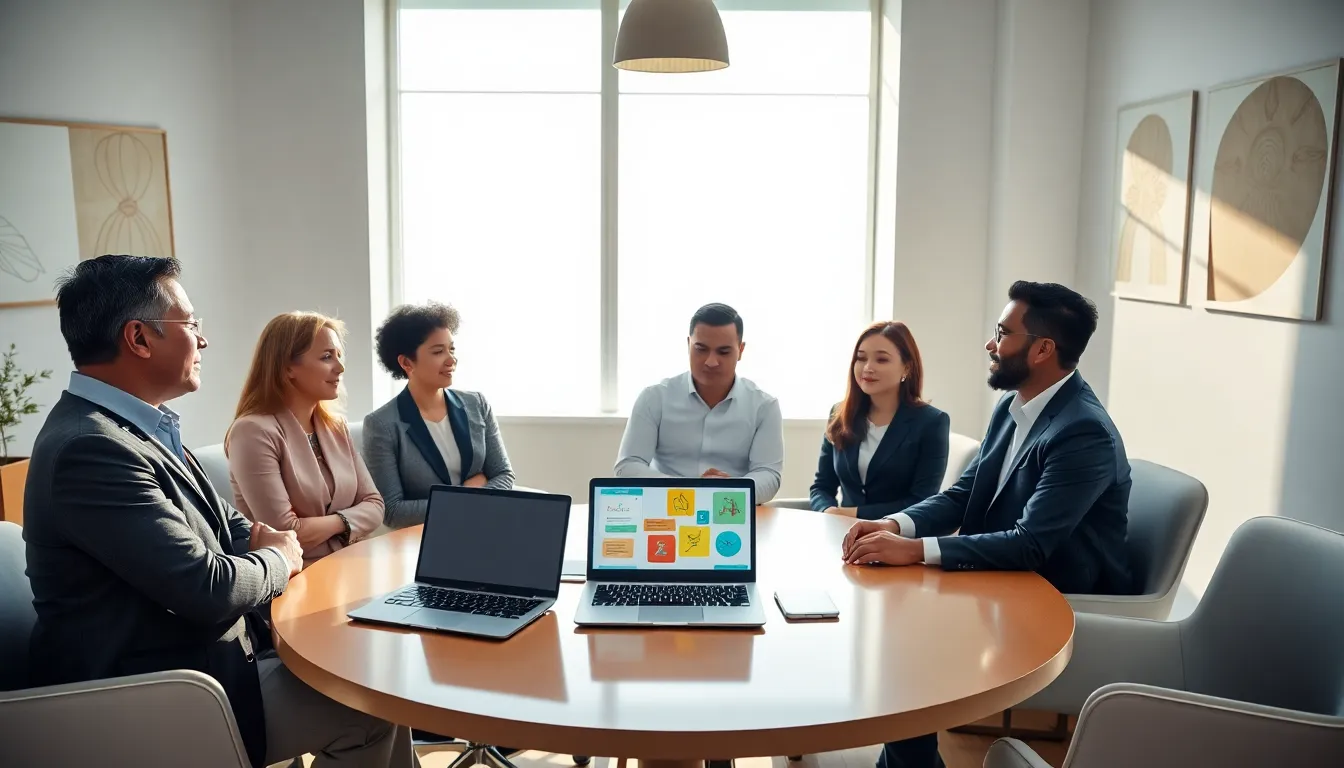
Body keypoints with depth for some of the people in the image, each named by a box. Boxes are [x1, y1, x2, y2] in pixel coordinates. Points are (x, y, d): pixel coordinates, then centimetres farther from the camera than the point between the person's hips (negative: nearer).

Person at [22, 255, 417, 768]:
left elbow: (222, 519, 17)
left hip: (201, 650, 9)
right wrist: (276, 560, -6)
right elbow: (208, 589, -26)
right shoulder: (90, 448, -25)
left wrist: (258, 539, -5)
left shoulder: (134, 424, 6)